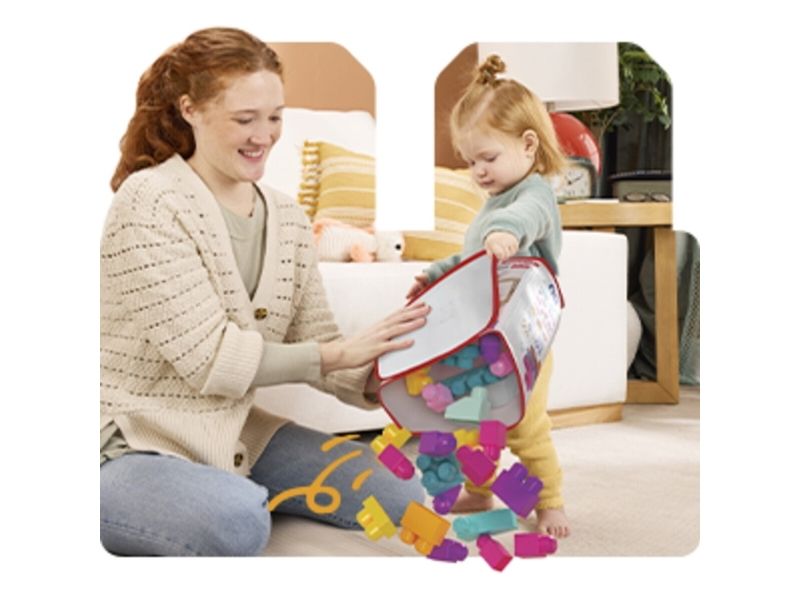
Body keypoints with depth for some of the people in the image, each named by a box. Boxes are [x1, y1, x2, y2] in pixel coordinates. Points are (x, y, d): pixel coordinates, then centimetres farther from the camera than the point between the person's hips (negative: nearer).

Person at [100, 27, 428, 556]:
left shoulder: (289, 219, 6)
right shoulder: (150, 202, -16)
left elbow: (316, 347, 4)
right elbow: (208, 358, -20)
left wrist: (376, 379, -18)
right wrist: (340, 353, -23)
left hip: (235, 436, 7)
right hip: (129, 444, -7)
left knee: (400, 495, 1)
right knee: (238, 523, -36)